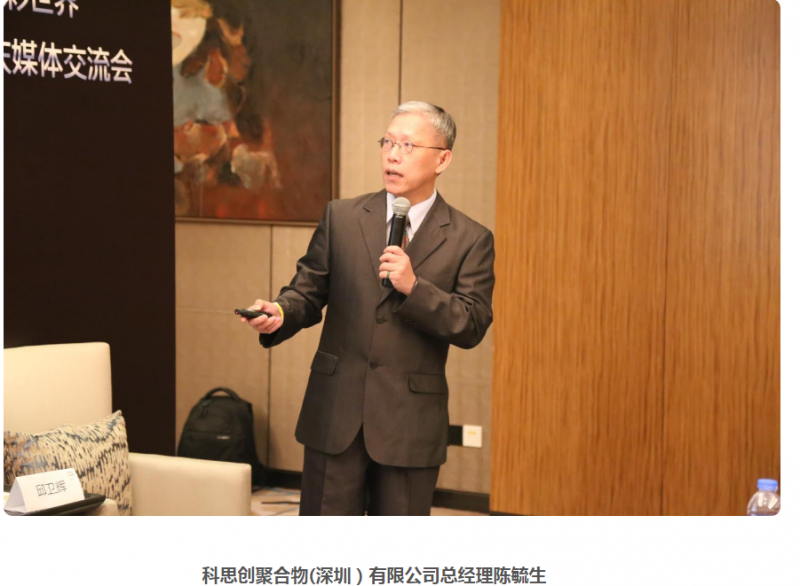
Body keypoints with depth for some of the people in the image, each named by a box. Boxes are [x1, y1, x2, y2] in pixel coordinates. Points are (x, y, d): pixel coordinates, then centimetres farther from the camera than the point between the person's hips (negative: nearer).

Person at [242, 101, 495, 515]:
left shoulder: (470, 240, -2)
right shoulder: (341, 217, 5)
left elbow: (473, 327, -7)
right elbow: (308, 291, 7)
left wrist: (414, 287, -20)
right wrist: (279, 314, -15)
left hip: (410, 422, -1)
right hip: (336, 413, 1)